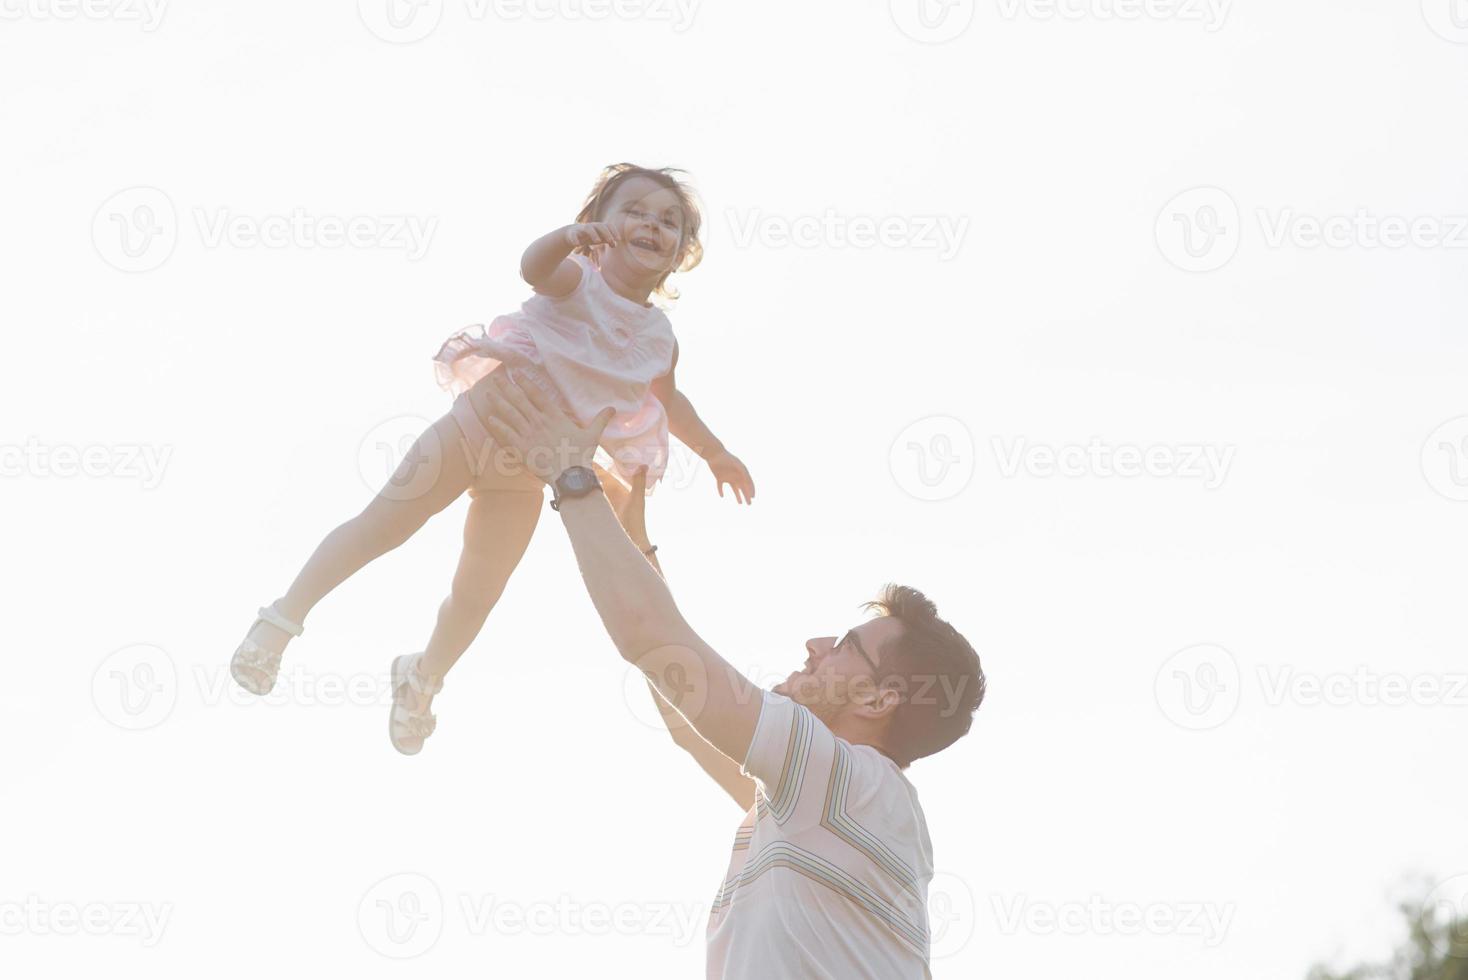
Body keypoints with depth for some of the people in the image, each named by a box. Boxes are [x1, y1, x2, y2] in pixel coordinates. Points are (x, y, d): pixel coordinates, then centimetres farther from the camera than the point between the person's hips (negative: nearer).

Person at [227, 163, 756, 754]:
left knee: (478, 594, 9)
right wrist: (568, 238, -57)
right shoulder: (577, 279, -13)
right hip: (479, 424, -5)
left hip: (524, 477, 5)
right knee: (379, 527, -3)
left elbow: (668, 400, 23)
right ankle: (283, 620, 10)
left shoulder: (658, 337, 3)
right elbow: (533, 267, -36)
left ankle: (422, 678, 34)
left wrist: (714, 451, 29)